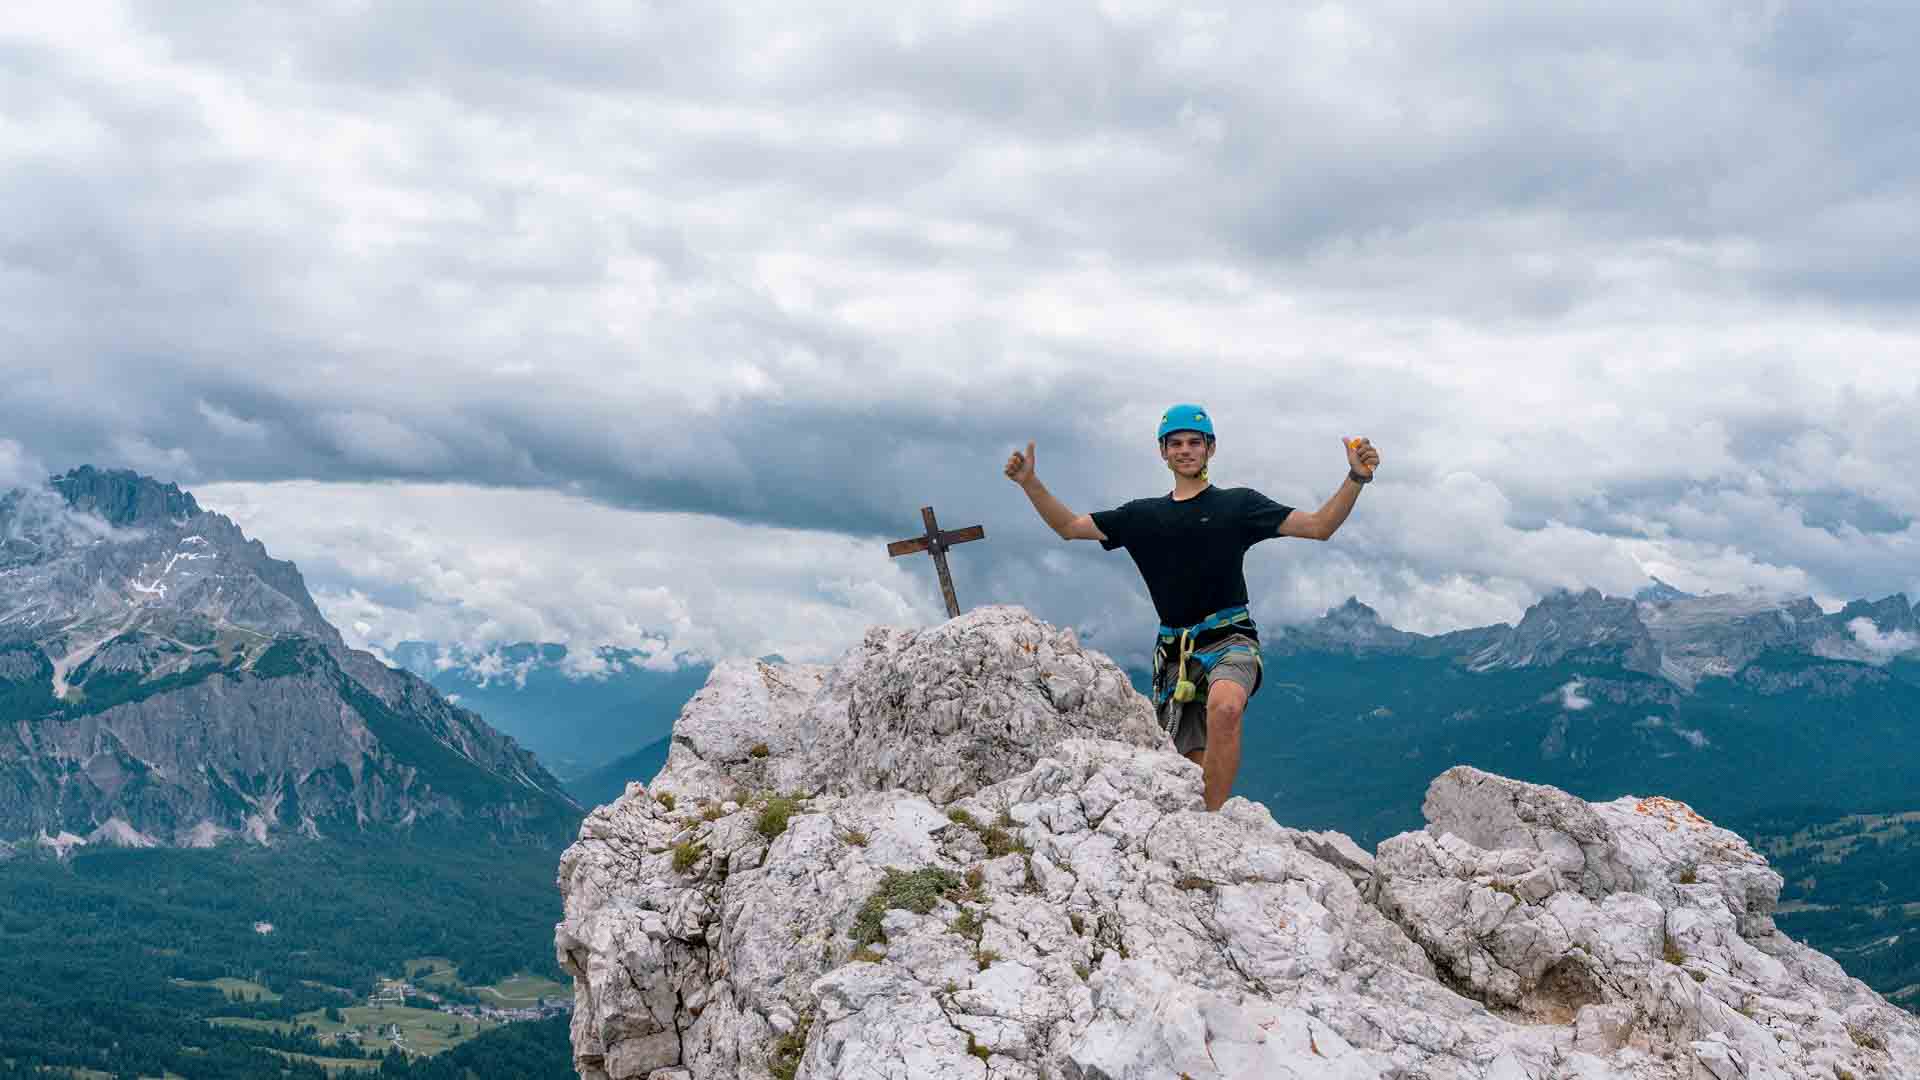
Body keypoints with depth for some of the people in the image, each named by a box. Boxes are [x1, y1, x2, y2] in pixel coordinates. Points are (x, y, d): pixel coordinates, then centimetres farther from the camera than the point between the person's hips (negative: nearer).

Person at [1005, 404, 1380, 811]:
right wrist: (1030, 483, 6)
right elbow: (1069, 526, 19)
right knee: (1192, 767, -1)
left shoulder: (1237, 504, 6)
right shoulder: (1143, 515, 16)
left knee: (1224, 708, -36)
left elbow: (1319, 526, 1)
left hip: (1229, 640, -4)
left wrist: (1357, 478, -13)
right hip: (1174, 652, 4)